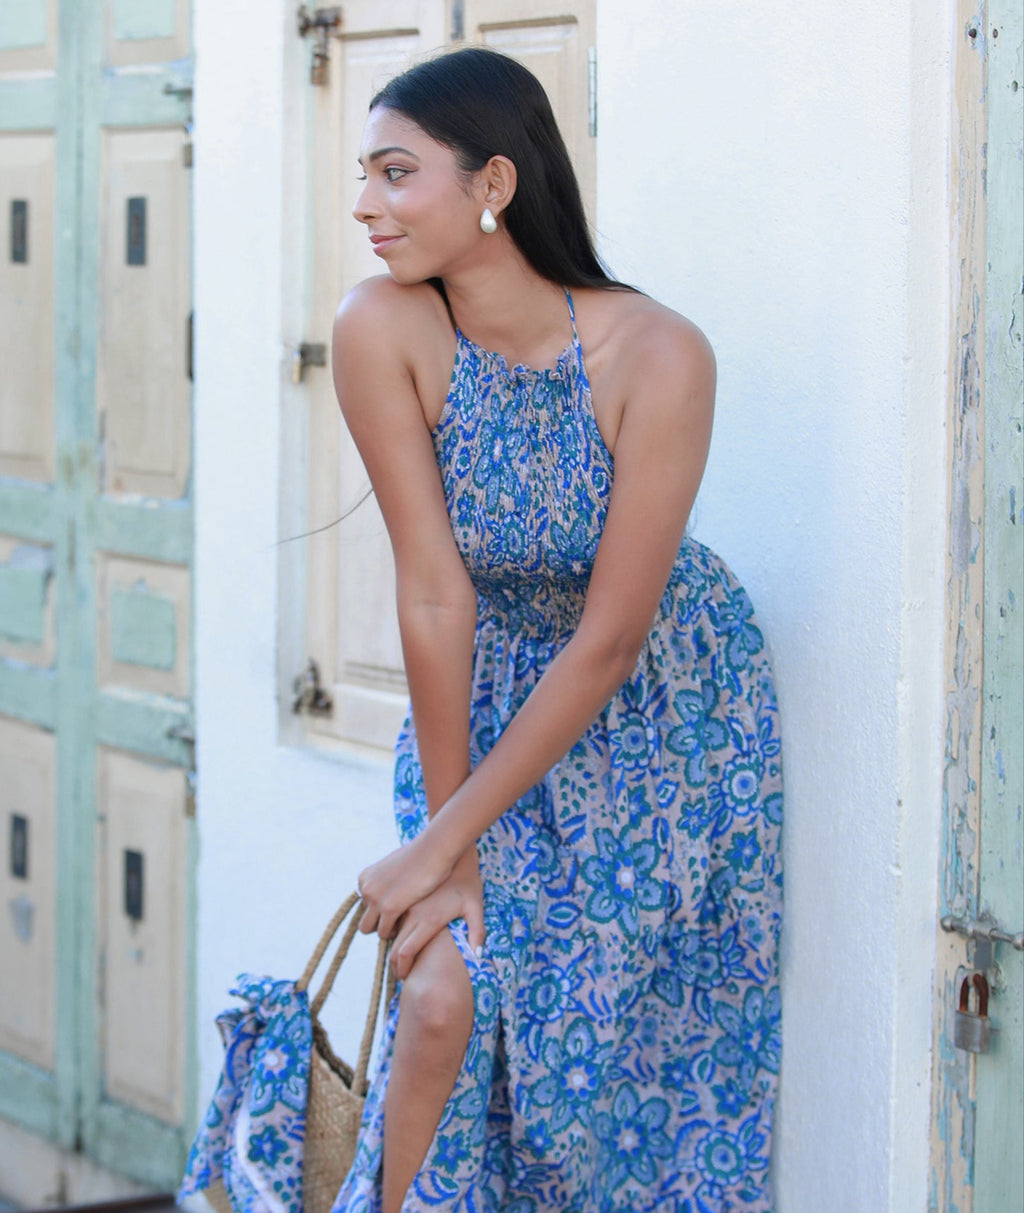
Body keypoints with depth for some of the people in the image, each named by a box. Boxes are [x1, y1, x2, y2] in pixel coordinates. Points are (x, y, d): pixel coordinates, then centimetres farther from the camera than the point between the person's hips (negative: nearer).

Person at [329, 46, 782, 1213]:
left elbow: (608, 642, -23)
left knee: (639, 1034, 1)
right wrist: (452, 844, -16)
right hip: (487, 688, 1)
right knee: (447, 995, -13)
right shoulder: (382, 332, -22)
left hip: (666, 699, -1)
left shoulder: (656, 356, -28)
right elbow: (435, 594, -19)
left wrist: (442, 842, -20)